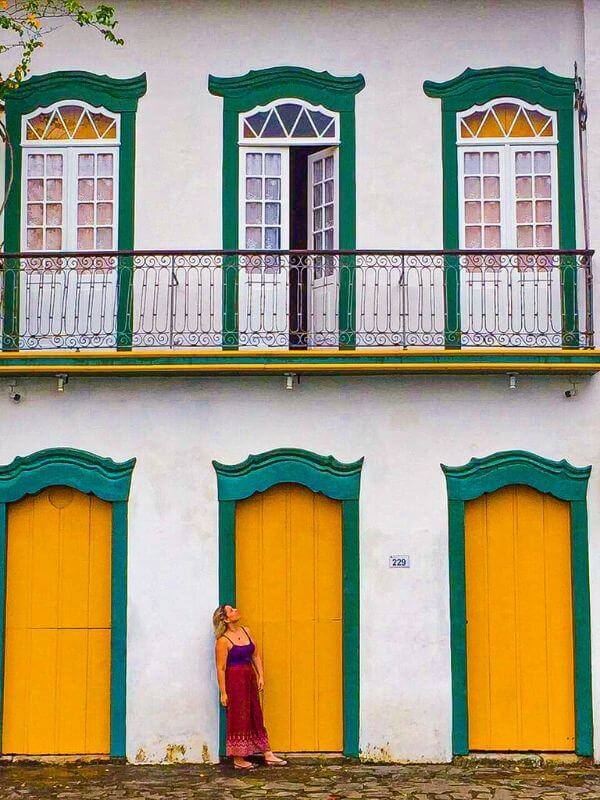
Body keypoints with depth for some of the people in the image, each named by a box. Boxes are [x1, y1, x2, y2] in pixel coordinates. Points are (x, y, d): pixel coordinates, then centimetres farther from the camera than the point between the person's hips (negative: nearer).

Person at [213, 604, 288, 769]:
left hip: (250, 679, 7)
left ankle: (268, 755, 17)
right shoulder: (223, 641, -13)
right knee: (239, 719, 0)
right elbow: (221, 668, -13)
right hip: (234, 681, -7)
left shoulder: (246, 631, 8)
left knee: (256, 718, 12)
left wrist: (260, 676, 5)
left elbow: (255, 656, 13)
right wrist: (223, 692, -14)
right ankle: (238, 760, 11)